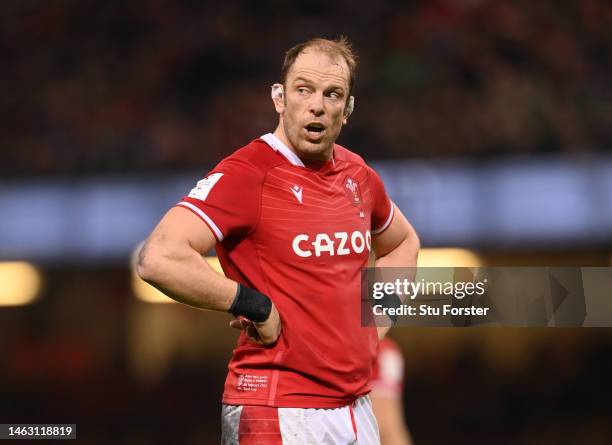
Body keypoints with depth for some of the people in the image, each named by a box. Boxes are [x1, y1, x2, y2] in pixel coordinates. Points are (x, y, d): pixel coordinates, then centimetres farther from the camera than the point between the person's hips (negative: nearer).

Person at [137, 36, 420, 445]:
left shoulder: (358, 175, 9)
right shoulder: (245, 174, -13)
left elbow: (404, 242, 30)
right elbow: (158, 259, -26)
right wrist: (257, 306, -18)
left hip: (358, 407, 7)